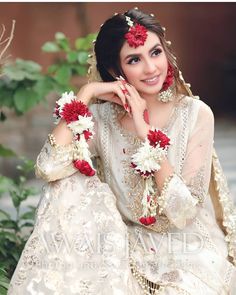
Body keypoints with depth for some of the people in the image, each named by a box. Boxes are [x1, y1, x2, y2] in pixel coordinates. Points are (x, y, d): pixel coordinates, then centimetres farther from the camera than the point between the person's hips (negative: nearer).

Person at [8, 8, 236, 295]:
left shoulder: (195, 114, -11)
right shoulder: (101, 117, -3)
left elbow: (184, 213, -17)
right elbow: (48, 168, -21)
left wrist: (146, 132, -22)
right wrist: (85, 94, -16)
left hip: (190, 251, -3)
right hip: (129, 246, 4)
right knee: (71, 185, -15)